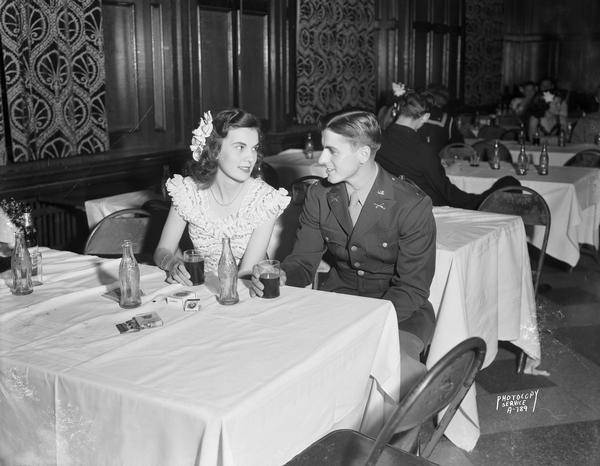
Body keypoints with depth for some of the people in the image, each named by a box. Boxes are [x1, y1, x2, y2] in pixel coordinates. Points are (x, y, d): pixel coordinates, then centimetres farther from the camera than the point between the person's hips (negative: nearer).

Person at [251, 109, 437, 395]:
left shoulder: (412, 205, -15)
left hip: (397, 308, -3)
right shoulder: (319, 196, 0)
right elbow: (303, 261, 3)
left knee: (400, 371, -35)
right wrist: (280, 277, -22)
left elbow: (412, 288, -15)